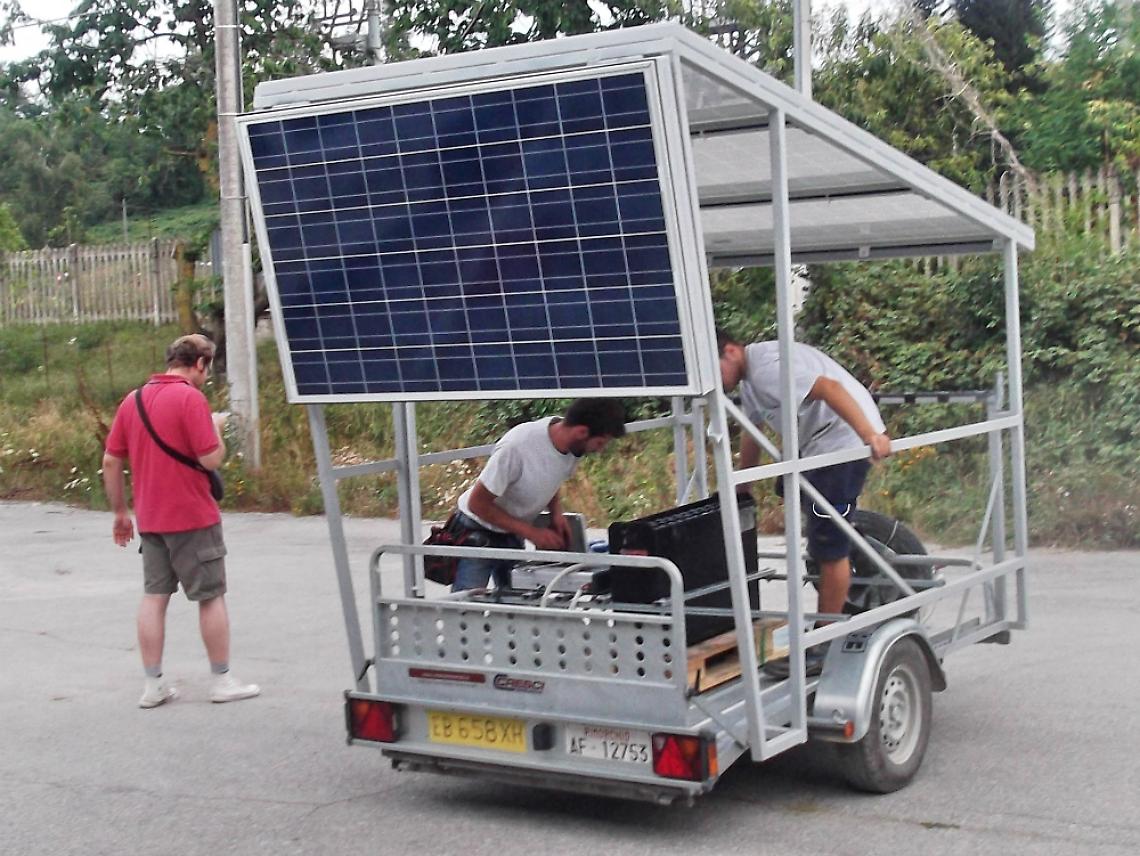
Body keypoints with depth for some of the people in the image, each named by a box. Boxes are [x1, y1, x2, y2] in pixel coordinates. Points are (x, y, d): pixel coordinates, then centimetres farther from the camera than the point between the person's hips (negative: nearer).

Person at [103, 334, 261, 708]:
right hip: (193, 517, -6)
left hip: (149, 519, 6)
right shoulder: (190, 398, -14)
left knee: (154, 597, 9)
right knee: (211, 597, 5)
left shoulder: (132, 400, 8)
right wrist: (216, 426, 2)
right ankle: (222, 681, 13)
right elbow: (211, 459, -17)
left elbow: (110, 462, 9)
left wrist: (120, 512, 16)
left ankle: (153, 684, 10)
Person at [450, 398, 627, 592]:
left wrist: (556, 513, -9)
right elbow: (477, 504, -23)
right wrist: (532, 533, -25)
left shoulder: (574, 445, -11)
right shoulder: (517, 447, -31)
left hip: (513, 537, 6)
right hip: (478, 535, -6)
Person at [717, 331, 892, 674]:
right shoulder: (749, 379, 14)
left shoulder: (767, 368, -21)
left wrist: (870, 435, -42)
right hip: (816, 443, 11)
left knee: (829, 546, -7)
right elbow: (750, 435, 25)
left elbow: (829, 387, -33)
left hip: (844, 439, -11)